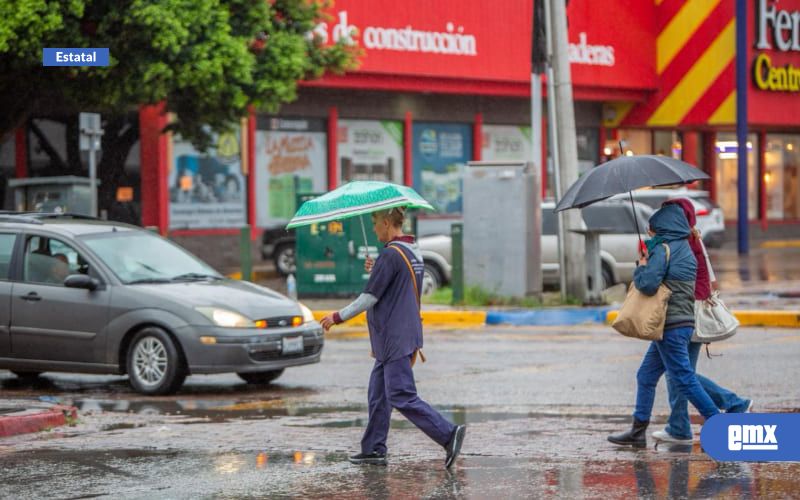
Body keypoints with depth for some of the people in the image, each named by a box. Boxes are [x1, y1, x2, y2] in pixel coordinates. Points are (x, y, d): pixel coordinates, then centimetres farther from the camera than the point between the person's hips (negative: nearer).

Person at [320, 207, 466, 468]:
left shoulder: (390, 255, -17)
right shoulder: (413, 252, 13)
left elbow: (370, 298, -16)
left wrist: (338, 317, -6)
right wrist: (376, 271, 10)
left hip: (395, 339, -10)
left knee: (402, 397, -11)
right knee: (378, 394, 14)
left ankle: (449, 434, -17)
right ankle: (373, 449, 17)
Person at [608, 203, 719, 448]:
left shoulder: (663, 249, -13)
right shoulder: (685, 249, 15)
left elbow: (648, 284, -22)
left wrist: (640, 268, -3)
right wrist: (646, 267, 12)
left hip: (670, 326, -10)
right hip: (685, 321, 10)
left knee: (683, 378, -7)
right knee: (646, 376, 15)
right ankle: (638, 432, 18)